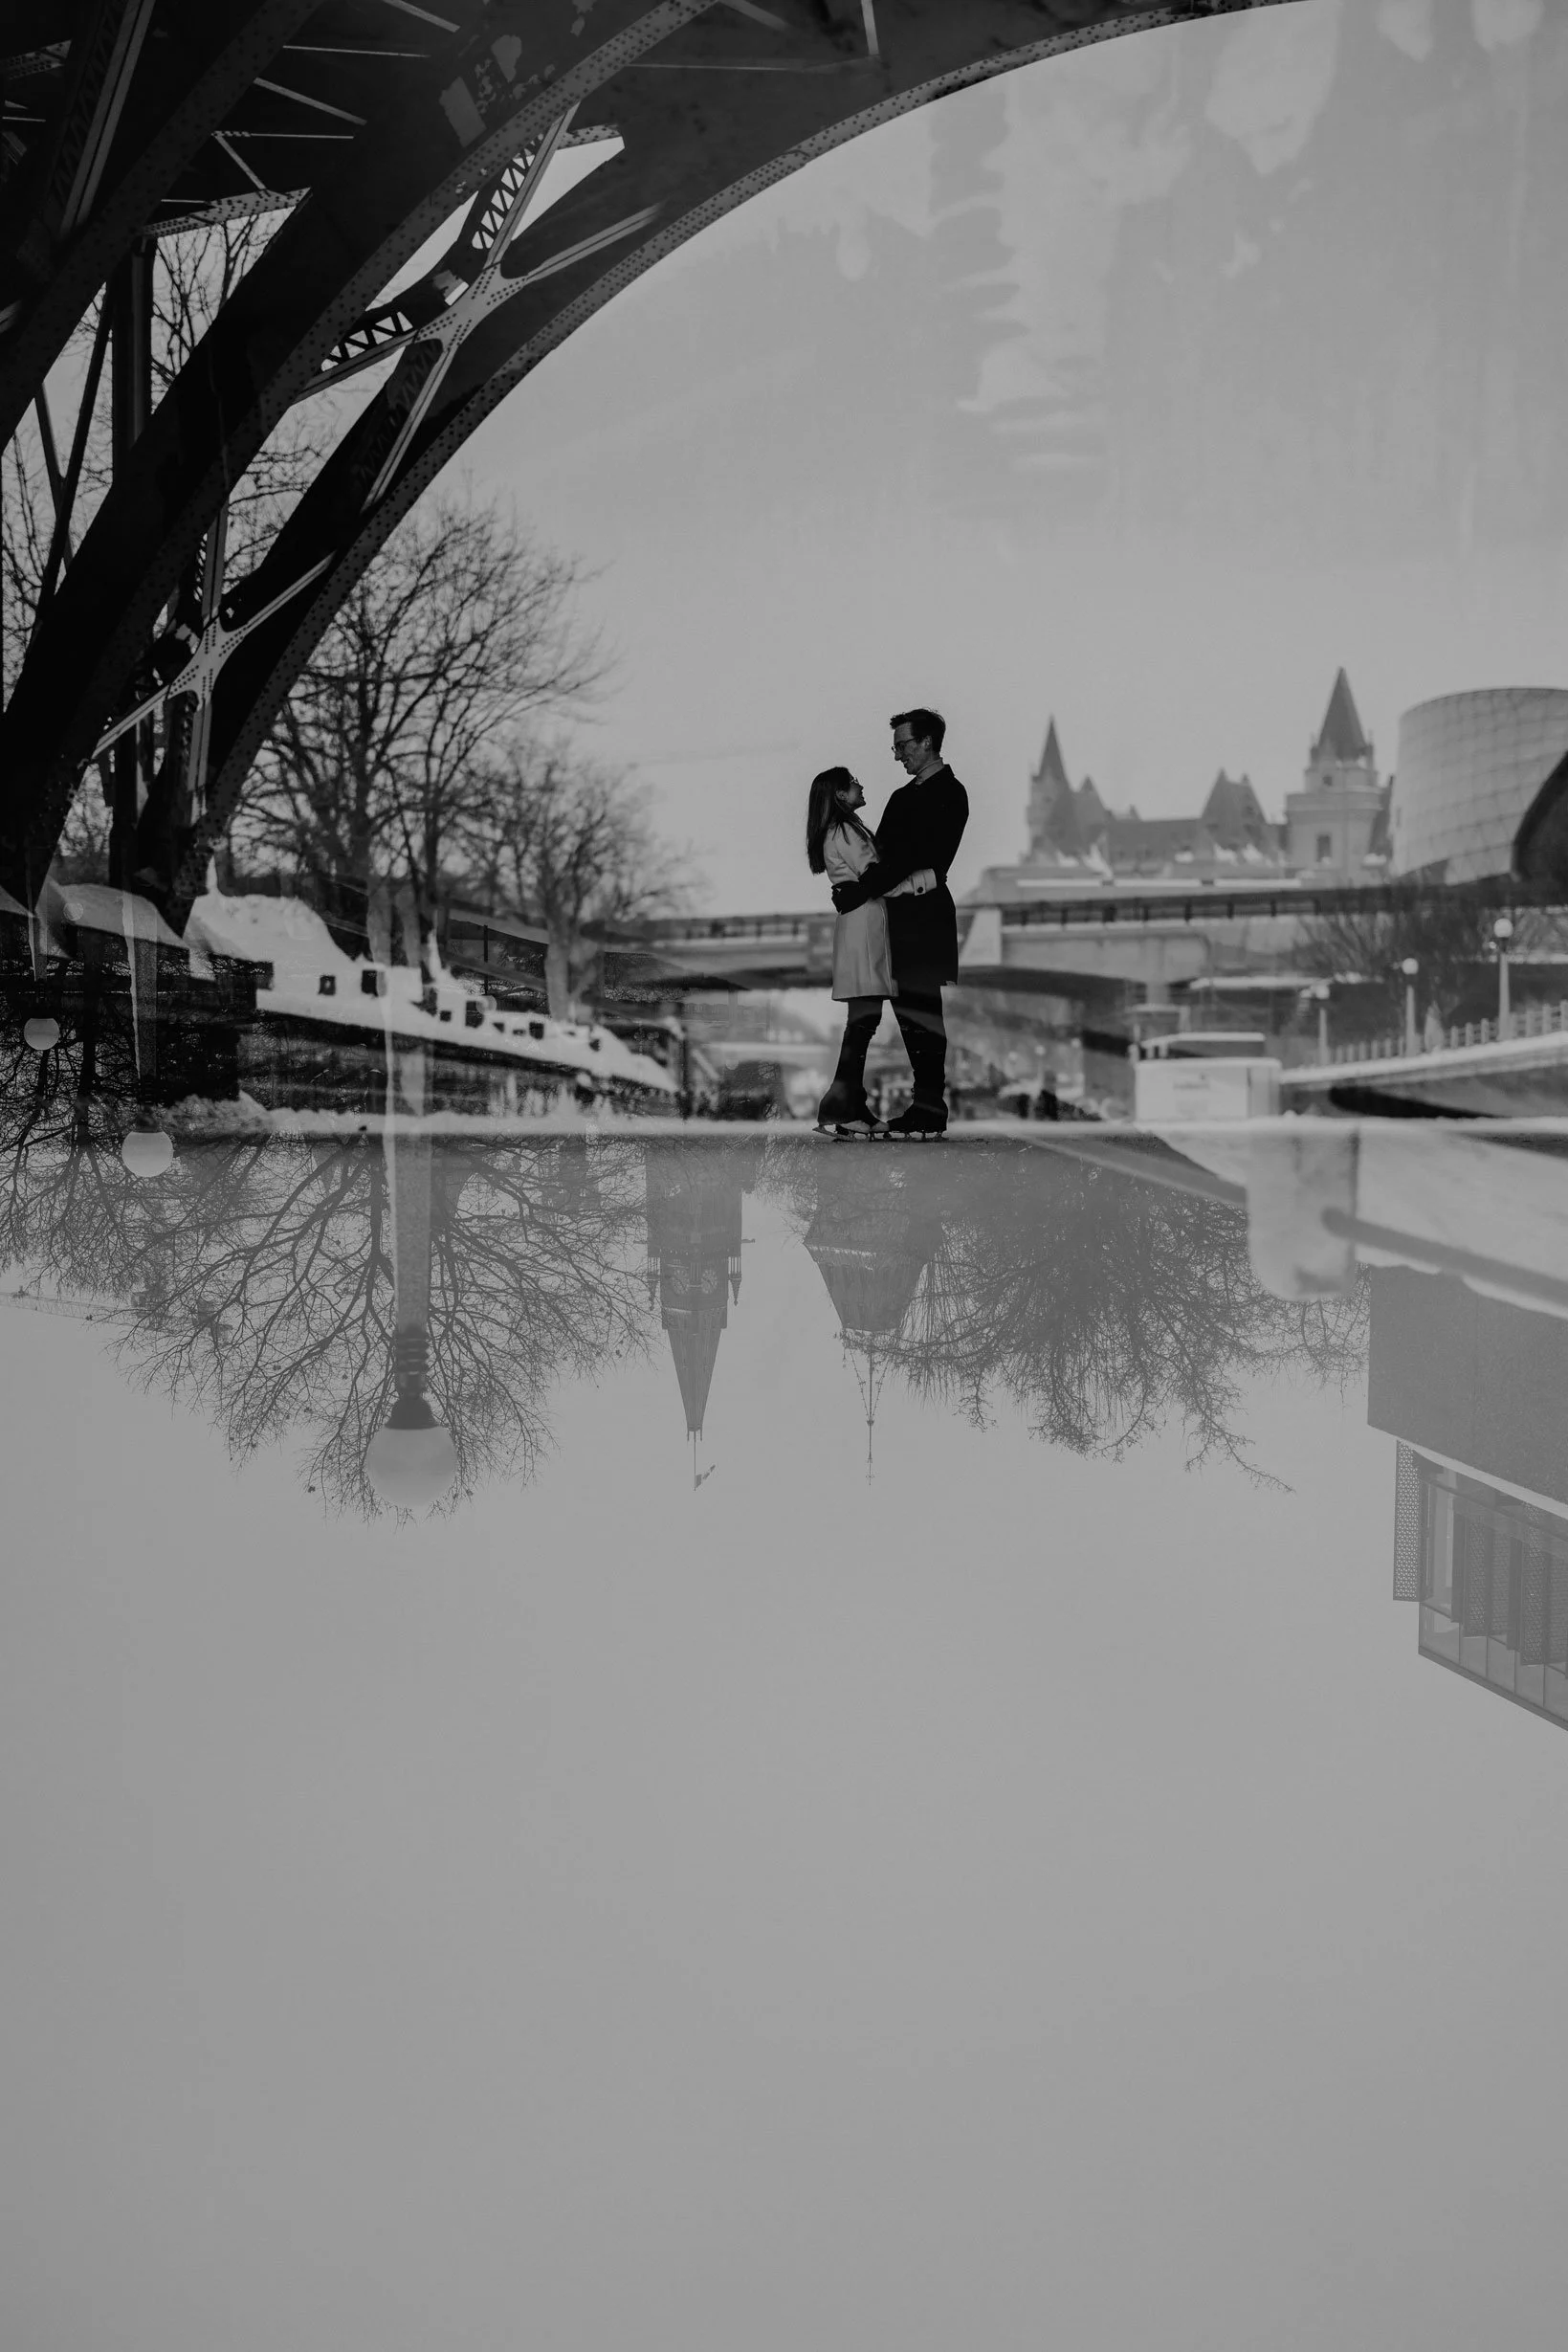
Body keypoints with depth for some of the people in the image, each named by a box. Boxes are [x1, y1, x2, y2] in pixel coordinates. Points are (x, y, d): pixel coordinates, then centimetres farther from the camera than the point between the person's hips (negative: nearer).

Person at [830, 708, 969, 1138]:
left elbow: (908, 860, -15)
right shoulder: (906, 795, 20)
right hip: (901, 912, 9)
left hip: (925, 911, -9)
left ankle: (931, 1111, -5)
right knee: (909, 1008, 8)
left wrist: (857, 893, -14)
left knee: (921, 1009, -8)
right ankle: (926, 1105, 13)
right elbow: (886, 853, 15)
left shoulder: (947, 793, -8)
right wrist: (854, 886, -3)